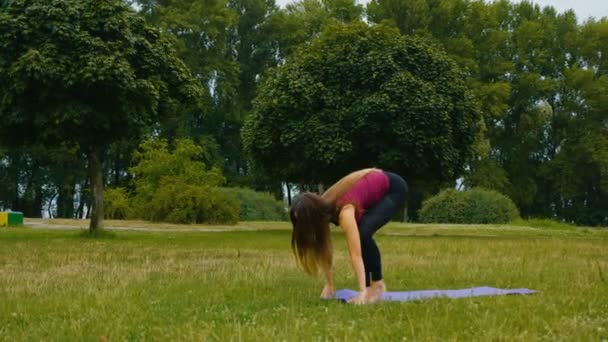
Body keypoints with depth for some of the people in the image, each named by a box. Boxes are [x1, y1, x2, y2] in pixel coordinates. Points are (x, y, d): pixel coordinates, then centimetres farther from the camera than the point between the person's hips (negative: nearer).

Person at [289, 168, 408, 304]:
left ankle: (378, 284, -9)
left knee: (364, 233, -22)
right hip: (376, 188, 8)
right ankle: (369, 285, 6)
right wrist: (329, 285, -6)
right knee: (358, 238, -4)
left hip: (394, 188, -8)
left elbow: (356, 255, -40)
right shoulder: (323, 209, -13)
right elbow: (324, 248, -6)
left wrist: (362, 292, -42)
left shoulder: (344, 211, -36)